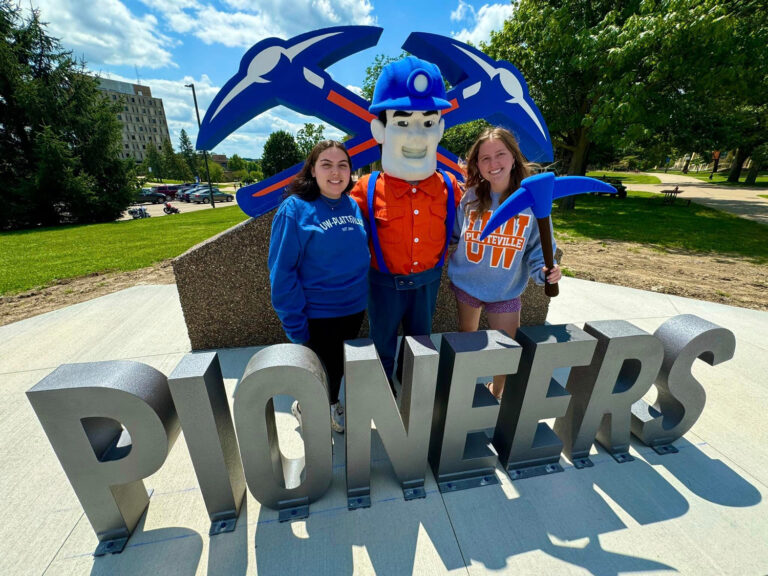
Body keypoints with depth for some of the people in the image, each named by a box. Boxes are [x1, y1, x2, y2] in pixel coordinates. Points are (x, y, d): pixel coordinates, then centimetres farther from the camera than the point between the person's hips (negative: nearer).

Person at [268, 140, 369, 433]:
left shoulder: (353, 205, 1)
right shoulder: (295, 208, -15)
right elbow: (281, 271, -15)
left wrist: (362, 295, 7)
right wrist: (295, 323, -17)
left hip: (354, 308, 5)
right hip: (317, 314, -5)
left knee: (340, 365, 23)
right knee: (323, 368, 14)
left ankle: (331, 404, 52)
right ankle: (304, 407, 46)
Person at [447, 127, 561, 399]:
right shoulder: (470, 198, -10)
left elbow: (538, 248, -8)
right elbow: (453, 235, 2)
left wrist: (545, 270, -25)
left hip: (506, 291, -1)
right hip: (465, 283, 2)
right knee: (466, 336, 22)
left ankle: (495, 393, 41)